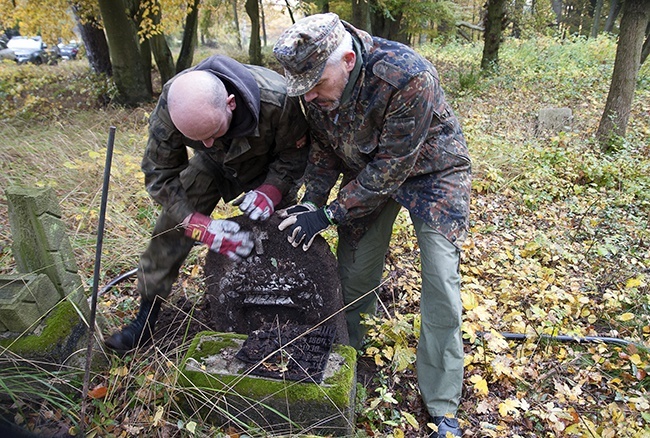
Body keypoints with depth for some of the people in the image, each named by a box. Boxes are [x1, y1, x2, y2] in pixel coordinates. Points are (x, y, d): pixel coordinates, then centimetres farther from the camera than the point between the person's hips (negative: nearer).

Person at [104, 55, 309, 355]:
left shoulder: (277, 100, -40)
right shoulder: (170, 108, -34)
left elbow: (294, 155, -19)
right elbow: (160, 176, -23)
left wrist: (271, 190, -38)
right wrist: (202, 228, -34)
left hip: (269, 169, -1)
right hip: (212, 167, 1)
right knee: (172, 227, -7)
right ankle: (146, 320, 9)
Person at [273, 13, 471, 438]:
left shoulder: (409, 78, -36)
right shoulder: (316, 82, -16)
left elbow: (392, 167, -30)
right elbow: (325, 147, -1)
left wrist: (330, 214, -27)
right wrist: (311, 202, -14)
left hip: (430, 170, -5)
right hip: (366, 171, 5)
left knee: (441, 288, -10)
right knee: (354, 274, 5)